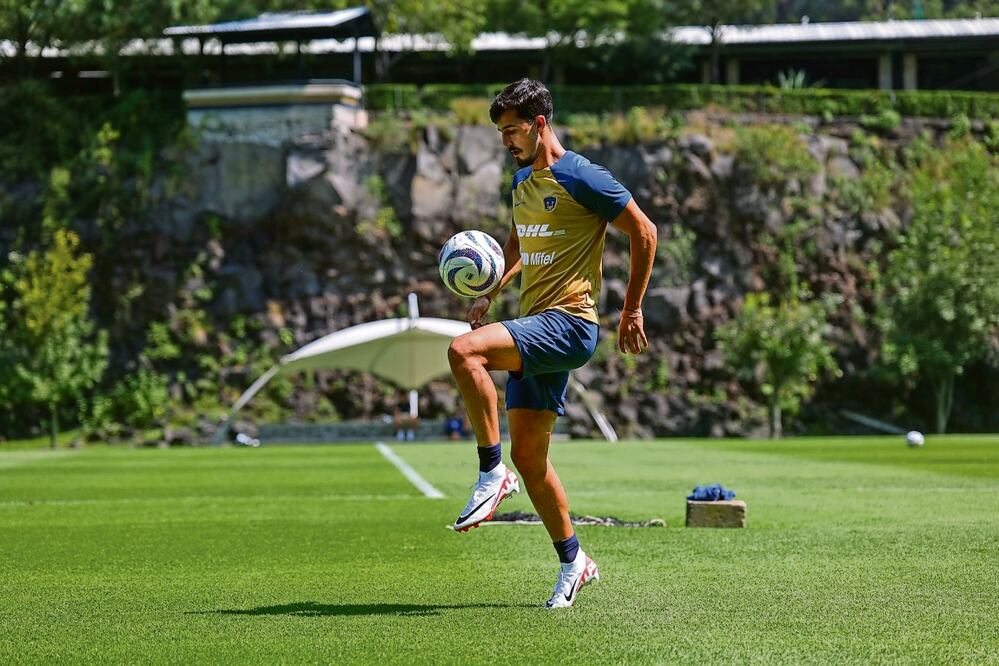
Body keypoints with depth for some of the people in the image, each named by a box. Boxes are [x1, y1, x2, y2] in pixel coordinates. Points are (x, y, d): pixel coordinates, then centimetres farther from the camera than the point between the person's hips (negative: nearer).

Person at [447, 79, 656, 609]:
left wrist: (632, 311, -4)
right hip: (534, 328, 9)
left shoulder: (580, 178, -9)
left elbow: (644, 233, -6)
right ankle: (573, 562, 19)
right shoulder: (522, 182, 17)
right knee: (528, 454, 7)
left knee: (463, 353, -29)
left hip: (568, 323, -9)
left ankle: (492, 473, -19)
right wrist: (490, 292, 16)